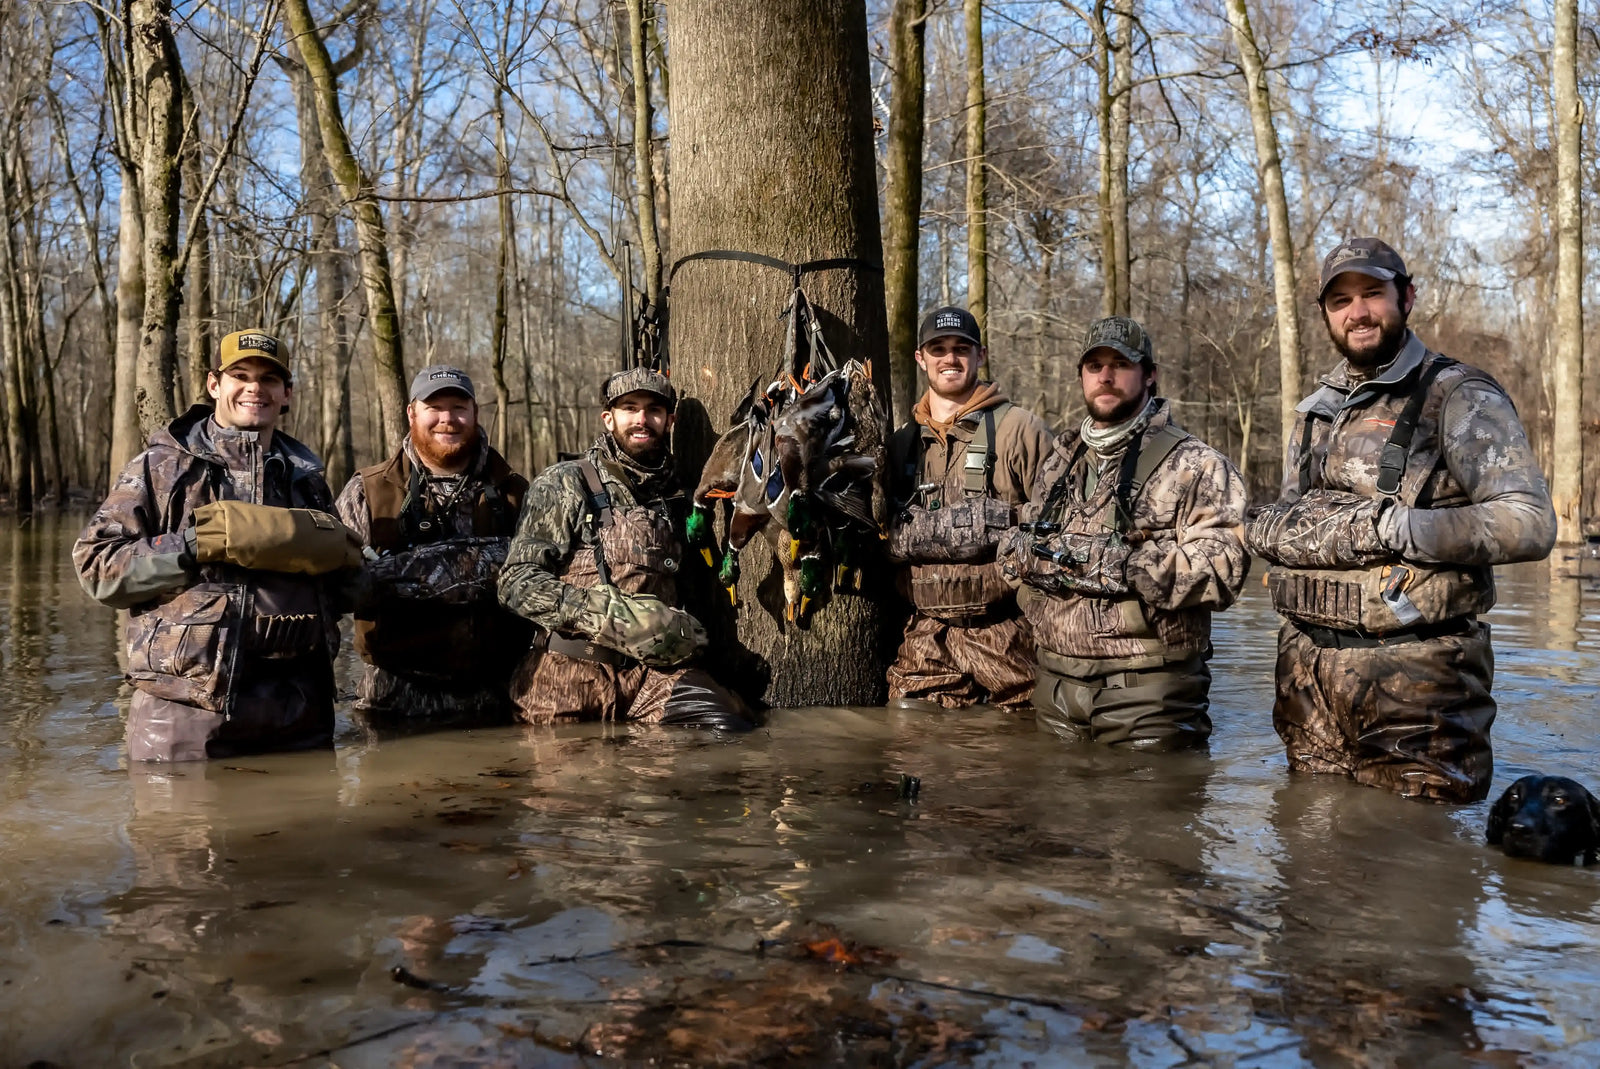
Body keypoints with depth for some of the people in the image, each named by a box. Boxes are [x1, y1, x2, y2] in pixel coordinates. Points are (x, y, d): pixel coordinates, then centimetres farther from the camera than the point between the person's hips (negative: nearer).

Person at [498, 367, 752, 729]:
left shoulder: (673, 497, 17)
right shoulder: (563, 484, 2)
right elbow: (517, 581, -8)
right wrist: (610, 614, -18)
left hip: (650, 668, 3)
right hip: (569, 672, -3)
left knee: (730, 727, -20)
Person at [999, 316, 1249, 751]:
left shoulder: (1193, 465, -3)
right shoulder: (1059, 462, 17)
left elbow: (1223, 568, -16)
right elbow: (1014, 548, 19)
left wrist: (1121, 565, -22)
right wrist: (1029, 553, -5)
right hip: (1056, 683, 6)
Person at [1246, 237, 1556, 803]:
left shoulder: (1457, 397, -5)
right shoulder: (1317, 411, 17)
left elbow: (1530, 523, -16)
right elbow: (1272, 524, 24)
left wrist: (1389, 527, -21)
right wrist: (1272, 530, 0)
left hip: (1413, 678, -6)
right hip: (1308, 668, 6)